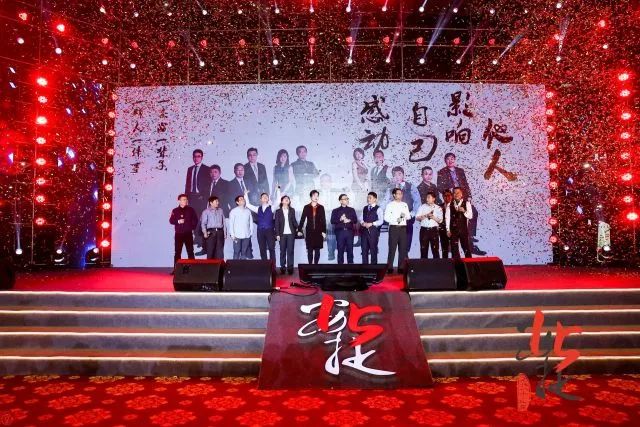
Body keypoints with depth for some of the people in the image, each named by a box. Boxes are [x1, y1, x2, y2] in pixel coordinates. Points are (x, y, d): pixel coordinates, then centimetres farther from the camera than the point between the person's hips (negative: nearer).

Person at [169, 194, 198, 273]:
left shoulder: (191, 210, 5)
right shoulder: (175, 210, 6)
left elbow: (195, 220, 7)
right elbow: (171, 220, 2)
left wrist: (193, 227, -2)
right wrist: (178, 221, -14)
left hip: (188, 234, -1)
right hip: (178, 234, 1)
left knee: (190, 251, 1)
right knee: (177, 252, 3)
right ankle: (176, 269, 8)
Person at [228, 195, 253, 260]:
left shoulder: (248, 211, 8)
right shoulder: (233, 211, 0)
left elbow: (251, 222, 11)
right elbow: (231, 223, -2)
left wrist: (250, 233, 6)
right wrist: (232, 235, -7)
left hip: (247, 235, 3)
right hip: (237, 236, -3)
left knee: (244, 252, 5)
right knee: (237, 252, -2)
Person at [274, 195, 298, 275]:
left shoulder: (292, 210, 10)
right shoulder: (278, 211, 4)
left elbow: (294, 221, 14)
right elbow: (277, 223, 2)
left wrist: (298, 227, -2)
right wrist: (277, 234, -4)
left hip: (291, 233, 1)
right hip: (282, 234, -1)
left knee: (290, 251, -1)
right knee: (282, 251, 2)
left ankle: (290, 267, 3)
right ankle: (282, 267, 8)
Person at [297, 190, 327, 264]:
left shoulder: (321, 207, 5)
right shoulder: (306, 207, 5)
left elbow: (323, 220, 3)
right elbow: (302, 219, 4)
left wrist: (324, 231, -4)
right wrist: (299, 230, -1)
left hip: (318, 231, 0)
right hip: (309, 231, 0)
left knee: (317, 250, 3)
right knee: (309, 250, 1)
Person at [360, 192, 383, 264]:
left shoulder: (378, 209, -1)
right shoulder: (364, 208, 17)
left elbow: (381, 221, -9)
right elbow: (361, 219, 15)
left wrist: (371, 224, -17)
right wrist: (362, 223, -6)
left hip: (373, 230, -5)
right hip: (364, 230, 5)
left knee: (373, 249, 0)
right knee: (364, 249, 7)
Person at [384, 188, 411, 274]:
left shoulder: (405, 204, 14)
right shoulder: (390, 205, -1)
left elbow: (409, 216, 14)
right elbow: (386, 217, -8)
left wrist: (405, 215, -8)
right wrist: (395, 220, -19)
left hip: (403, 228, 5)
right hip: (394, 228, -4)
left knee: (403, 248, 5)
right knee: (392, 248, -4)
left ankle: (401, 267, 12)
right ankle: (390, 268, 0)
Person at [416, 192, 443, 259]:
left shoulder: (438, 208, 5)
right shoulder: (422, 206, 7)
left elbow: (440, 220, -1)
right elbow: (417, 218, 1)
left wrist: (433, 217, -15)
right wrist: (425, 216, -13)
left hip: (433, 230, -1)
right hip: (424, 230, 1)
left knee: (435, 249, 0)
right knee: (423, 249, 3)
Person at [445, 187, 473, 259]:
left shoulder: (467, 203, 1)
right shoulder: (450, 205, 5)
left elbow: (470, 216, -5)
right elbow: (447, 218, 2)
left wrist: (464, 211, -24)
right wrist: (448, 230, -3)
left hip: (464, 229, -1)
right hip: (453, 230, 2)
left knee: (466, 248, 4)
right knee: (454, 249, 5)